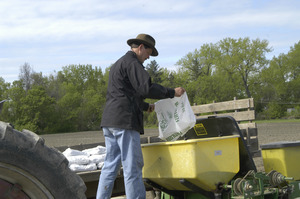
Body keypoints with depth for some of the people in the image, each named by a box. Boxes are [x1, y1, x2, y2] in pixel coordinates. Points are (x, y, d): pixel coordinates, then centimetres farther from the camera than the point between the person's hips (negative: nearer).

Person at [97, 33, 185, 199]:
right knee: (132, 167, -7)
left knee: (110, 165, 10)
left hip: (109, 121, 10)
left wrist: (146, 106, 38)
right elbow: (146, 88, -18)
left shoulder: (117, 64, 27)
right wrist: (172, 92, -12)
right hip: (124, 121, -10)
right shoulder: (132, 63, -6)